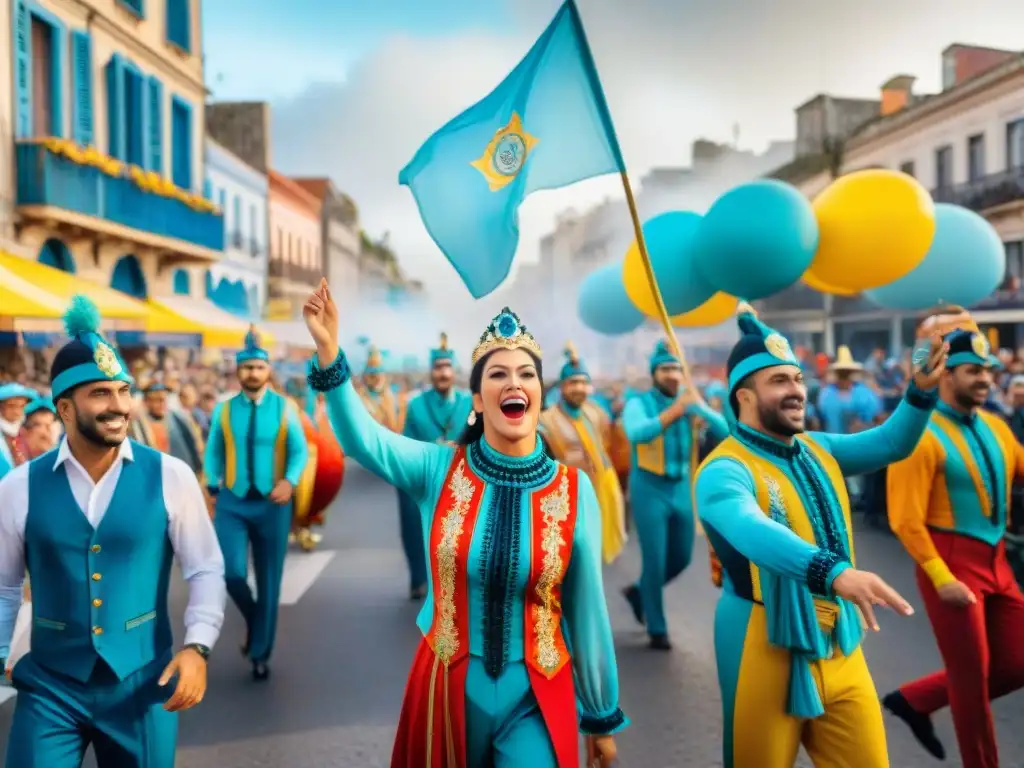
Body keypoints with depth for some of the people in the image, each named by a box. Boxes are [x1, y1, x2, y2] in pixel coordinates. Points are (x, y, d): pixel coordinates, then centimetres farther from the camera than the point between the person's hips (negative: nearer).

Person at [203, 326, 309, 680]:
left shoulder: (285, 408, -2)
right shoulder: (223, 410, 2)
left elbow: (300, 450, -3)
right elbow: (213, 452, 11)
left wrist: (290, 481, -20)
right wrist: (212, 487, 3)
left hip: (272, 503, 0)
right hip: (232, 503, 1)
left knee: (269, 582, 6)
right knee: (232, 573, -15)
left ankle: (260, 654, 23)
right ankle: (252, 619, 20)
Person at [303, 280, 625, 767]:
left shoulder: (575, 490, -9)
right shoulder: (439, 469, -9)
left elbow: (587, 609, -3)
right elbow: (361, 439, -26)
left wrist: (602, 716, 4)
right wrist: (329, 351, -41)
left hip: (535, 699, -1)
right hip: (447, 687, 1)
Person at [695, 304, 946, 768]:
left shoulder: (818, 450, 8)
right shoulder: (725, 470, -19)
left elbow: (890, 444, 2)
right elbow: (753, 533, -38)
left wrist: (922, 388, -15)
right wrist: (834, 572, -52)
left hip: (840, 650, 7)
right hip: (768, 654, -6)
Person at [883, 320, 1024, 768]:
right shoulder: (923, 435, -17)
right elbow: (906, 520, -19)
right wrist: (942, 579, -21)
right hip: (953, 563, -7)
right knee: (971, 675, 7)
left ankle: (914, 700, 31)